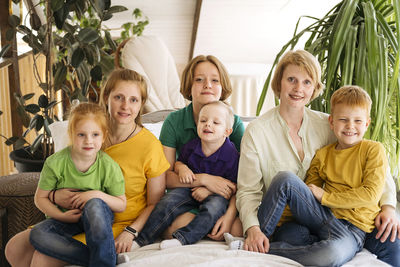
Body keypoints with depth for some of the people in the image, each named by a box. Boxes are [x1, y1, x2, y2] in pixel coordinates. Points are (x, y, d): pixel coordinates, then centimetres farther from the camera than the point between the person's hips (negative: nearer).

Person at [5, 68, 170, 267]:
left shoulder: (149, 146, -12)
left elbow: (155, 203, -8)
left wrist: (130, 232, -22)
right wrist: (56, 196, -10)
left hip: (117, 226, -6)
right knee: (15, 248, -4)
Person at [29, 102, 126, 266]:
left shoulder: (109, 166, -10)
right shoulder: (55, 163, -9)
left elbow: (121, 205, -3)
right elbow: (40, 198, -1)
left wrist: (98, 195, -21)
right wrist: (62, 216, -17)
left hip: (98, 218, -1)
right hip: (66, 219, 2)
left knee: (95, 205, -36)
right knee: (37, 235, -28)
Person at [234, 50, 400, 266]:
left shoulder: (326, 125, 4)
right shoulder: (256, 132, -4)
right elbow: (248, 191, -6)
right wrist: (252, 228, -25)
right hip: (286, 221, -3)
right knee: (294, 236, -38)